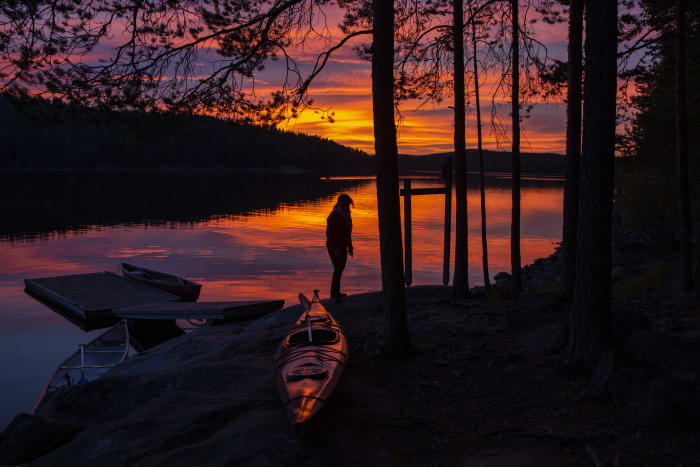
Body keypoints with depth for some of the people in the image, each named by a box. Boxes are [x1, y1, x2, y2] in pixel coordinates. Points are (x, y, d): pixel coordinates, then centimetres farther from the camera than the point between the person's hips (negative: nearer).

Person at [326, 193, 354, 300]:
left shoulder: (346, 215, 7)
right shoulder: (333, 217, -18)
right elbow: (329, 234, -19)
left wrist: (350, 246, 15)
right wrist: (335, 249, -23)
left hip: (342, 246, 8)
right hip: (334, 247, -8)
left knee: (340, 268, 12)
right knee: (338, 268, -11)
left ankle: (336, 292, 21)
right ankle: (334, 293, -4)